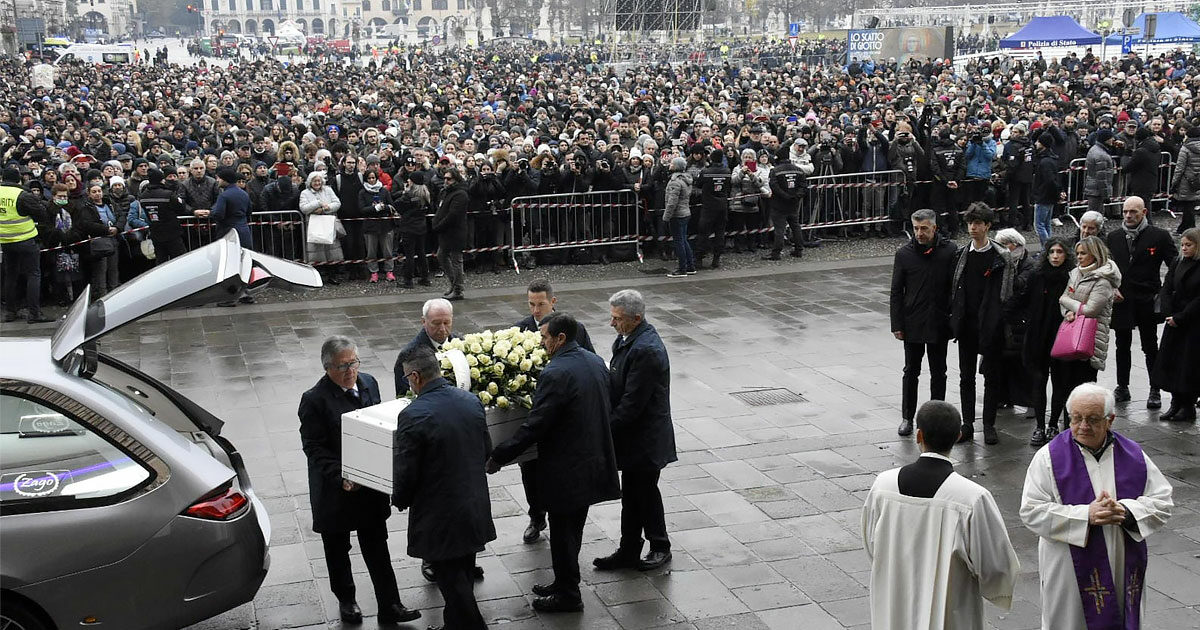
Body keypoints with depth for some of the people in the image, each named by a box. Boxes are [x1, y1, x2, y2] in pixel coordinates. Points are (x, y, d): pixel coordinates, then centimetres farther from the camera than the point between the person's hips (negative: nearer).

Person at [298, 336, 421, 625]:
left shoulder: (369, 383, 0)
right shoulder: (315, 400, -17)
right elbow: (314, 448, -17)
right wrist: (340, 478, -28)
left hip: (371, 485, 4)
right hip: (336, 491, -4)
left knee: (377, 547, 10)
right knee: (337, 549, 16)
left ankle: (390, 606, 17)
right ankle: (346, 601, 35)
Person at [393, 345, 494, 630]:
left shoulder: (413, 416, -22)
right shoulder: (471, 401, -2)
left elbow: (405, 474, -17)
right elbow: (486, 452, 8)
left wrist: (400, 500, 4)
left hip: (440, 517, -7)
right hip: (475, 509, 7)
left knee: (452, 582, 5)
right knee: (463, 577, 22)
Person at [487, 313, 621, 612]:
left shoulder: (555, 374, -24)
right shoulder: (595, 361, 4)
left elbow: (534, 426, -23)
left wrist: (499, 457, -14)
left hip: (566, 470, -9)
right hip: (593, 461, 9)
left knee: (562, 534, 6)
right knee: (572, 530, 21)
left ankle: (568, 596, 19)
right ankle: (565, 584, 35)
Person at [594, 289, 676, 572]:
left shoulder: (646, 350, -26)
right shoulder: (628, 339, 5)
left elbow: (632, 402, -25)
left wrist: (608, 430, -18)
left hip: (645, 439, -9)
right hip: (633, 435, 9)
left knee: (646, 492, 8)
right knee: (630, 495, 16)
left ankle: (660, 547, 27)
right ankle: (628, 551, 27)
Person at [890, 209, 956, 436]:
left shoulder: (949, 251, -5)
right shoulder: (904, 254, -3)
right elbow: (896, 292, 0)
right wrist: (897, 325, -4)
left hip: (939, 324, 0)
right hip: (912, 324, 0)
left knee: (938, 373, 11)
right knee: (911, 372, 8)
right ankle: (907, 418, 19)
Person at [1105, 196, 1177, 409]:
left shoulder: (1159, 236, -4)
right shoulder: (1112, 238, 6)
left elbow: (1175, 266, -3)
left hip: (1147, 302, -3)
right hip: (1120, 300, 3)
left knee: (1150, 347, 5)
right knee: (1122, 346, 12)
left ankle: (1155, 391, 16)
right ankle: (1122, 388, 22)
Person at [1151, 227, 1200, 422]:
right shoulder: (1178, 264, 7)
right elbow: (1166, 290, 4)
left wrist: (1179, 318, -15)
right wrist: (1169, 315, -9)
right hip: (1174, 323, 6)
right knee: (1170, 361, 6)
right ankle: (1176, 404, 16)